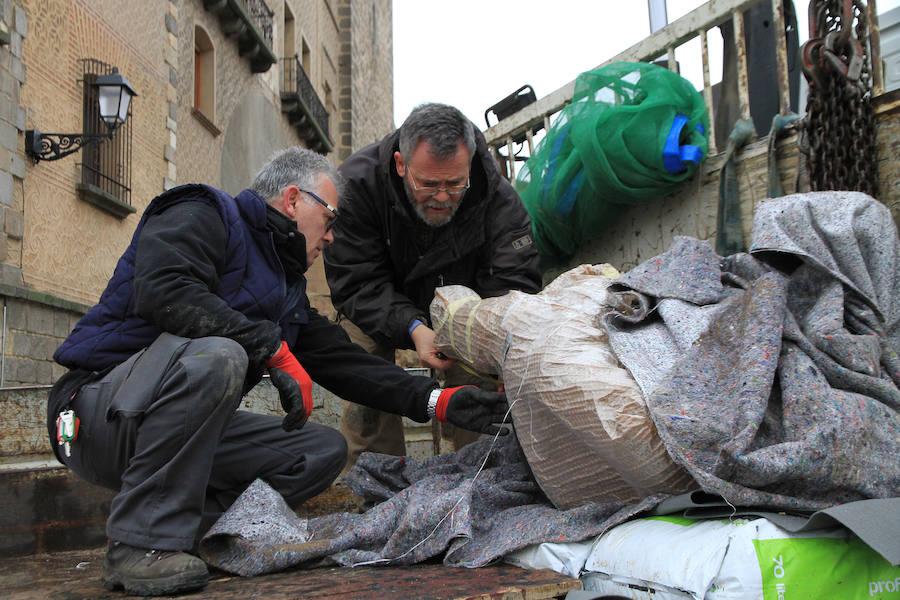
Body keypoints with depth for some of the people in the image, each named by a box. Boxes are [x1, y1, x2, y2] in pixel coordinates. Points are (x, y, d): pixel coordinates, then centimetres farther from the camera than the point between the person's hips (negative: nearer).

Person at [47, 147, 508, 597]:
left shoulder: (288, 291, 19)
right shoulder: (199, 216, -6)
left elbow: (344, 361, 13)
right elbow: (163, 290, -27)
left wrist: (436, 401, 3)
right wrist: (275, 348, -26)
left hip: (182, 425, 8)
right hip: (99, 406, -8)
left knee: (324, 449, -3)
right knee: (215, 355, -36)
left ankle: (180, 530, -8)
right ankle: (141, 545, -26)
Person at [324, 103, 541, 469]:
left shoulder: (496, 195, -28)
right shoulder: (357, 183, -31)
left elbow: (514, 281, -30)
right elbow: (355, 284, -31)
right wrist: (412, 328, -46)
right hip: (379, 310, -1)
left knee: (477, 383, -12)